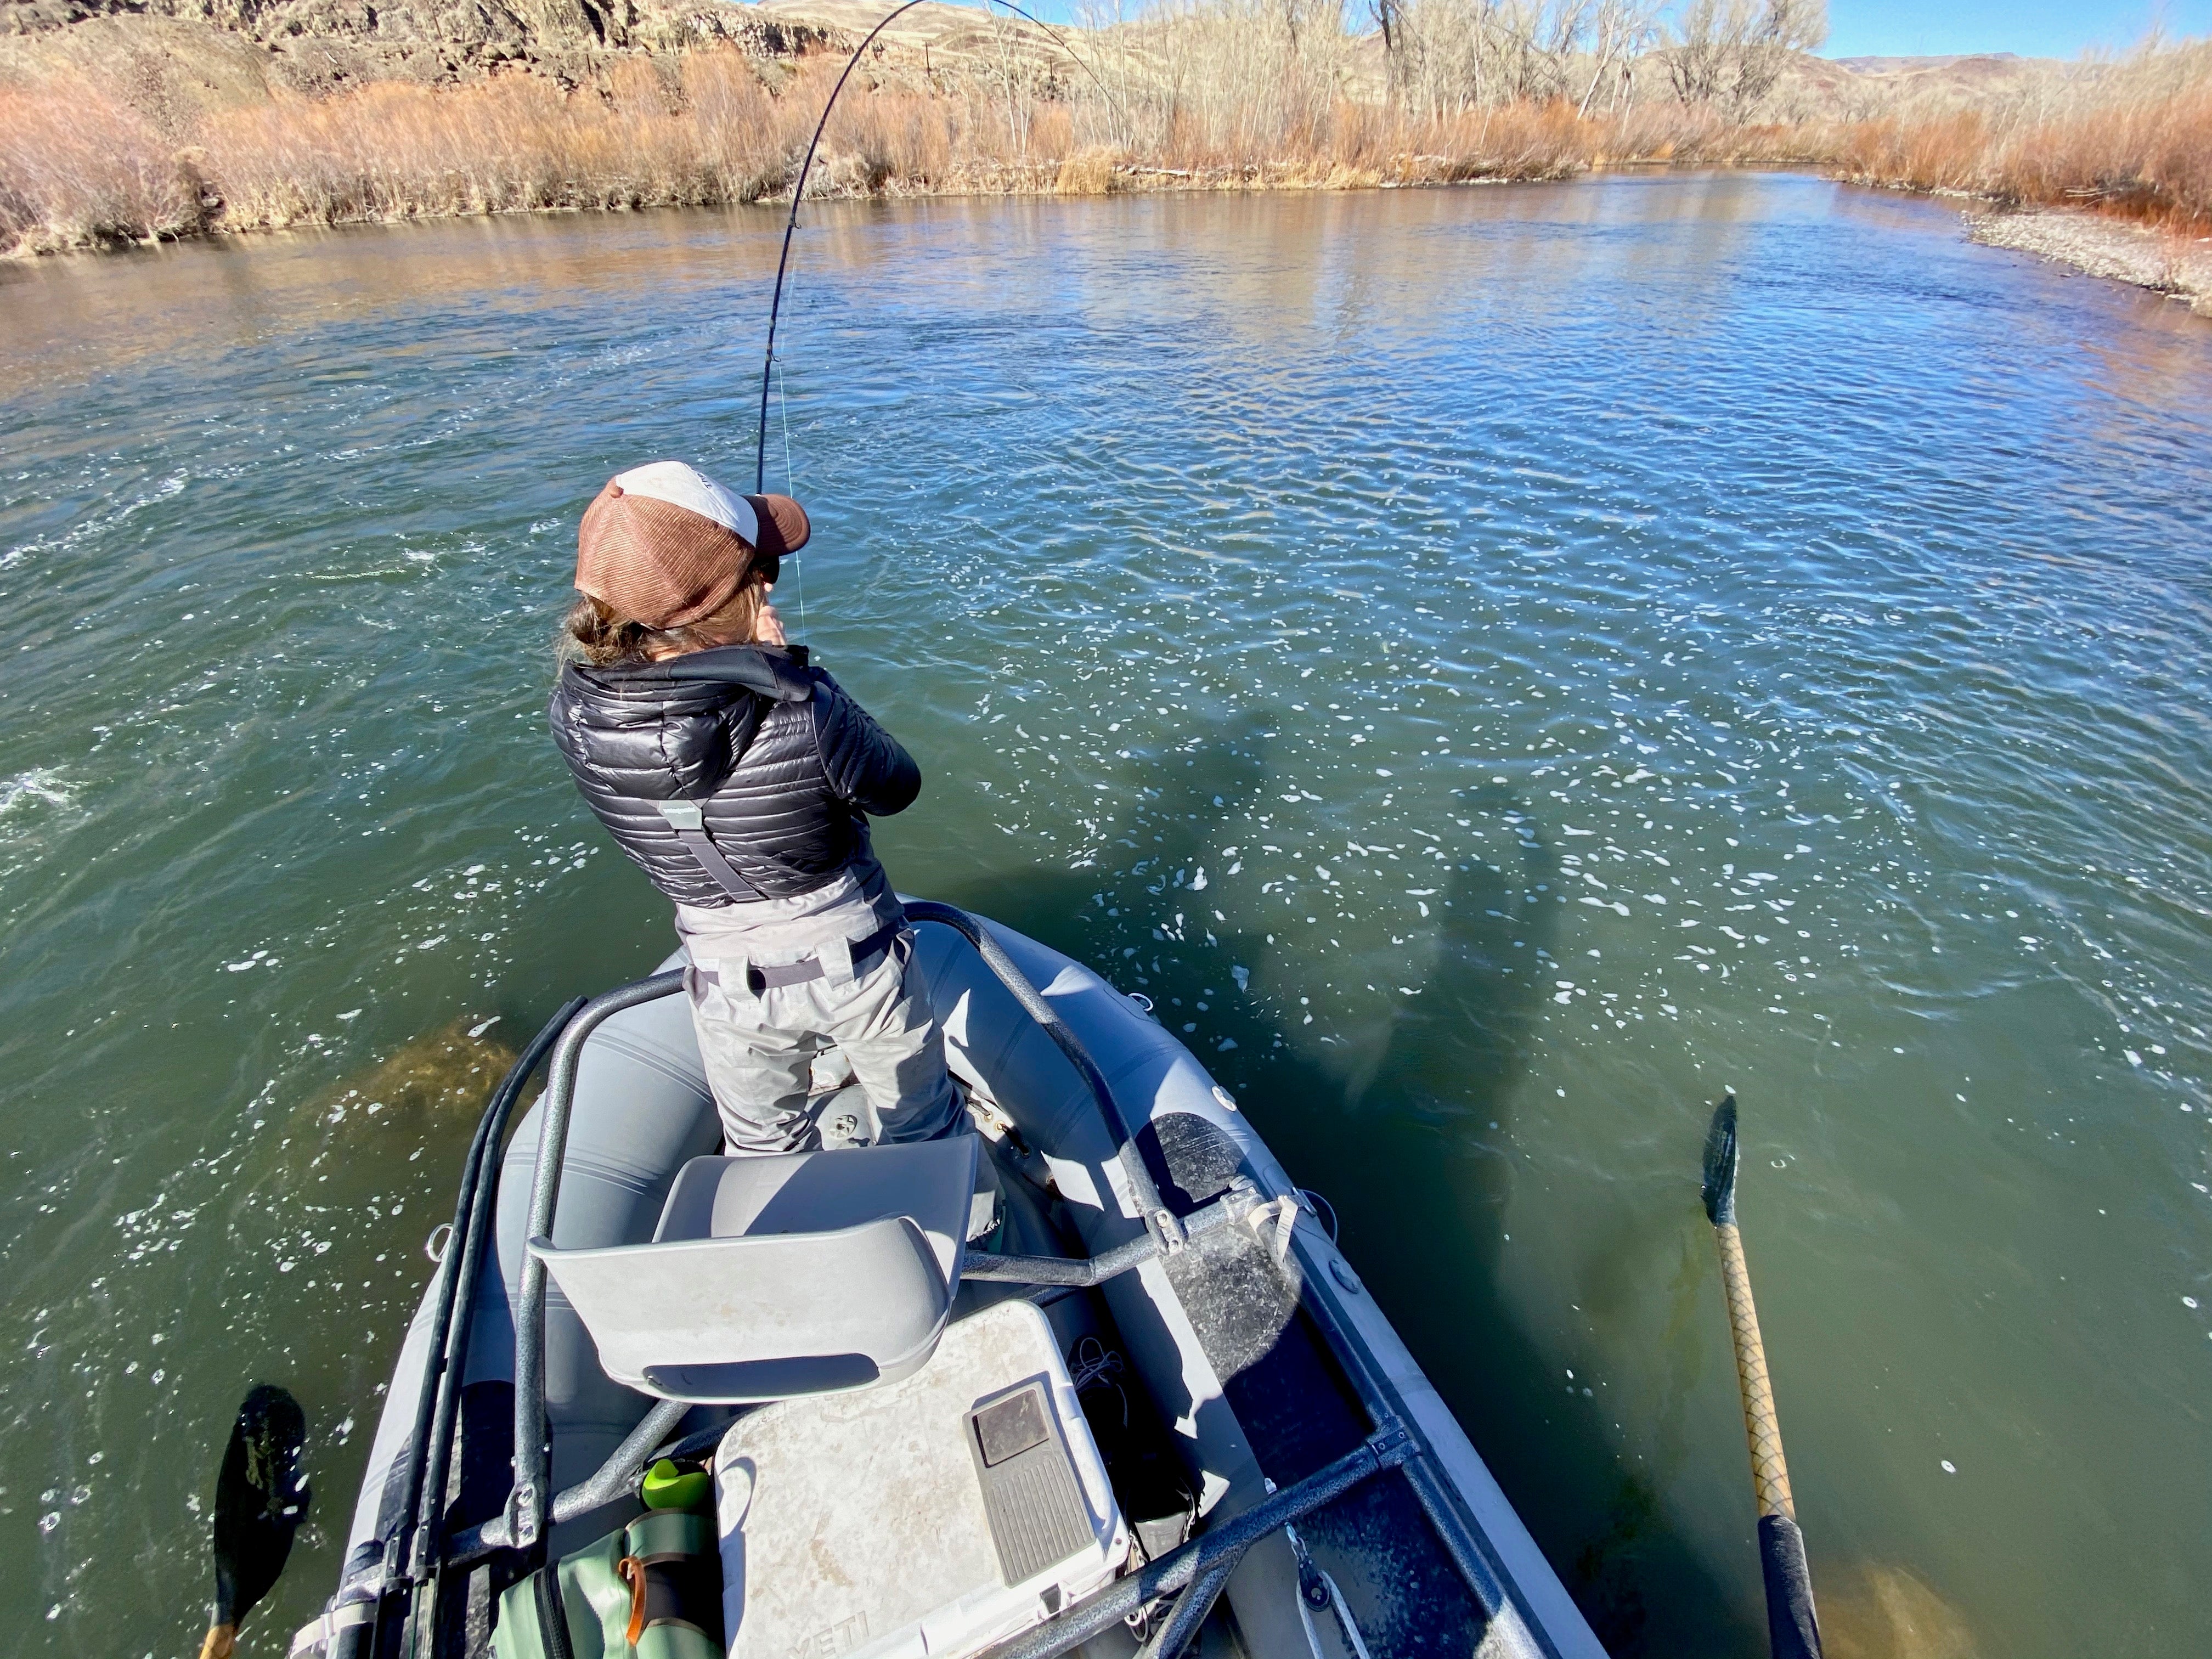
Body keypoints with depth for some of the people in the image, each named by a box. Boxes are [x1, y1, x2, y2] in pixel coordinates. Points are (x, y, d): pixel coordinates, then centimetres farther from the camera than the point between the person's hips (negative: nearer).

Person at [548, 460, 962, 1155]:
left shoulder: (575, 715, -20)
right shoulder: (805, 715, -34)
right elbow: (897, 788, -13)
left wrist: (755, 664, -5)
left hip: (731, 986, 3)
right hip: (860, 966, -2)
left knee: (764, 1155, 30)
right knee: (924, 1133, 27)